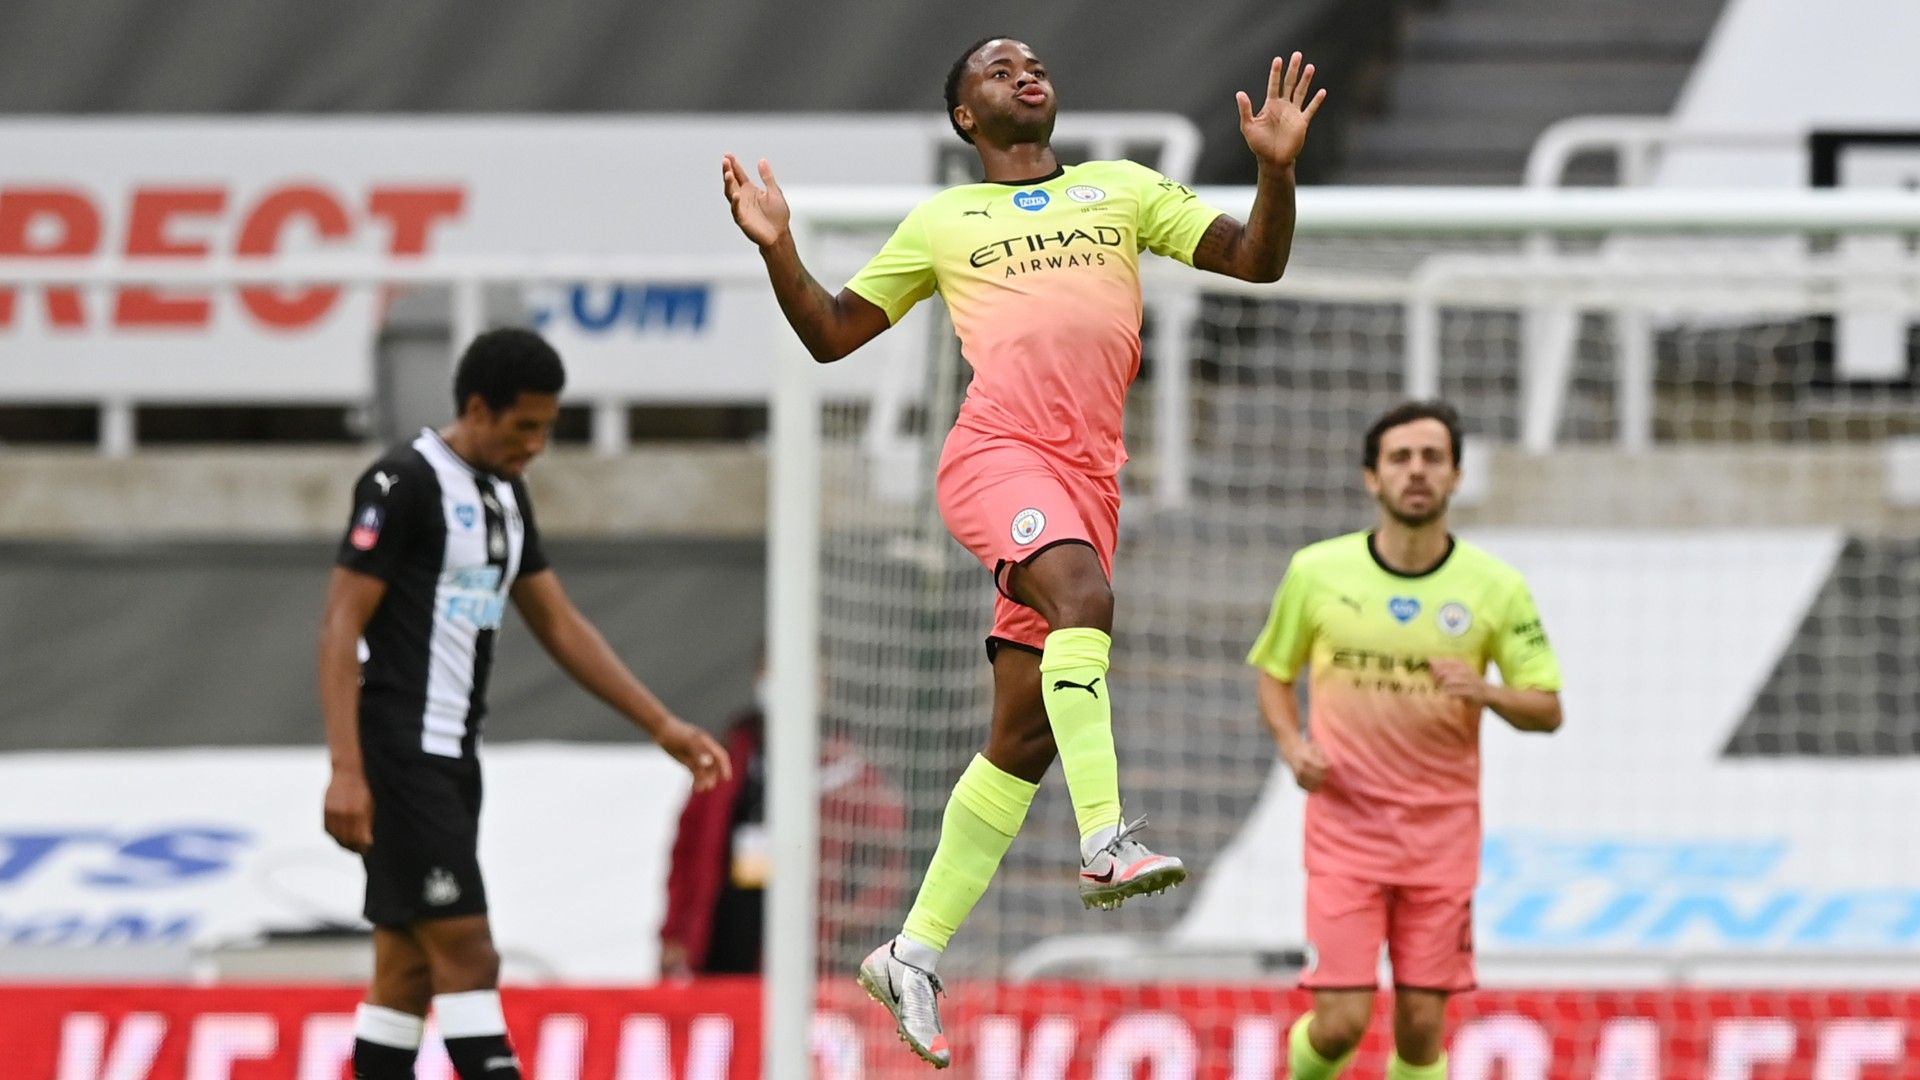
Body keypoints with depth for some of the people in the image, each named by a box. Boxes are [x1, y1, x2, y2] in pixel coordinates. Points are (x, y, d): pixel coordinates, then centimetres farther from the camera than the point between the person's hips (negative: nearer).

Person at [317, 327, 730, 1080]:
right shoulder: (404, 483, -12)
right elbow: (341, 626, -15)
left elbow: (561, 626, 20)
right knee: (468, 955, -14)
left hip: (452, 760, 9)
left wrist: (661, 724, 14)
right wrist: (346, 770, -22)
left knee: (409, 972, 8)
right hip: (399, 755, -9)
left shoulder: (505, 495, 15)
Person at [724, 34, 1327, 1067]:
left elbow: (1256, 259, 14)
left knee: (1023, 740, 1)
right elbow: (831, 334, 21)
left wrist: (1276, 168, -4)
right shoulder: (940, 222, 17)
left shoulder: (1124, 189, 20)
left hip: (1089, 477, 3)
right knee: (1083, 595, -34)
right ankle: (1107, 839, -42)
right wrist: (777, 249, 5)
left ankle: (915, 953, 8)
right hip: (996, 451, -3)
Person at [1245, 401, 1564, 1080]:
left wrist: (1485, 692, -19)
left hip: (1443, 831, 1)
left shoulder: (1496, 588, -2)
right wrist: (1291, 744, -6)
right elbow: (1273, 671, 14)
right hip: (1346, 820, -1)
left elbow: (1548, 710, 2)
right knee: (1341, 1023, -9)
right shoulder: (1317, 572, -1)